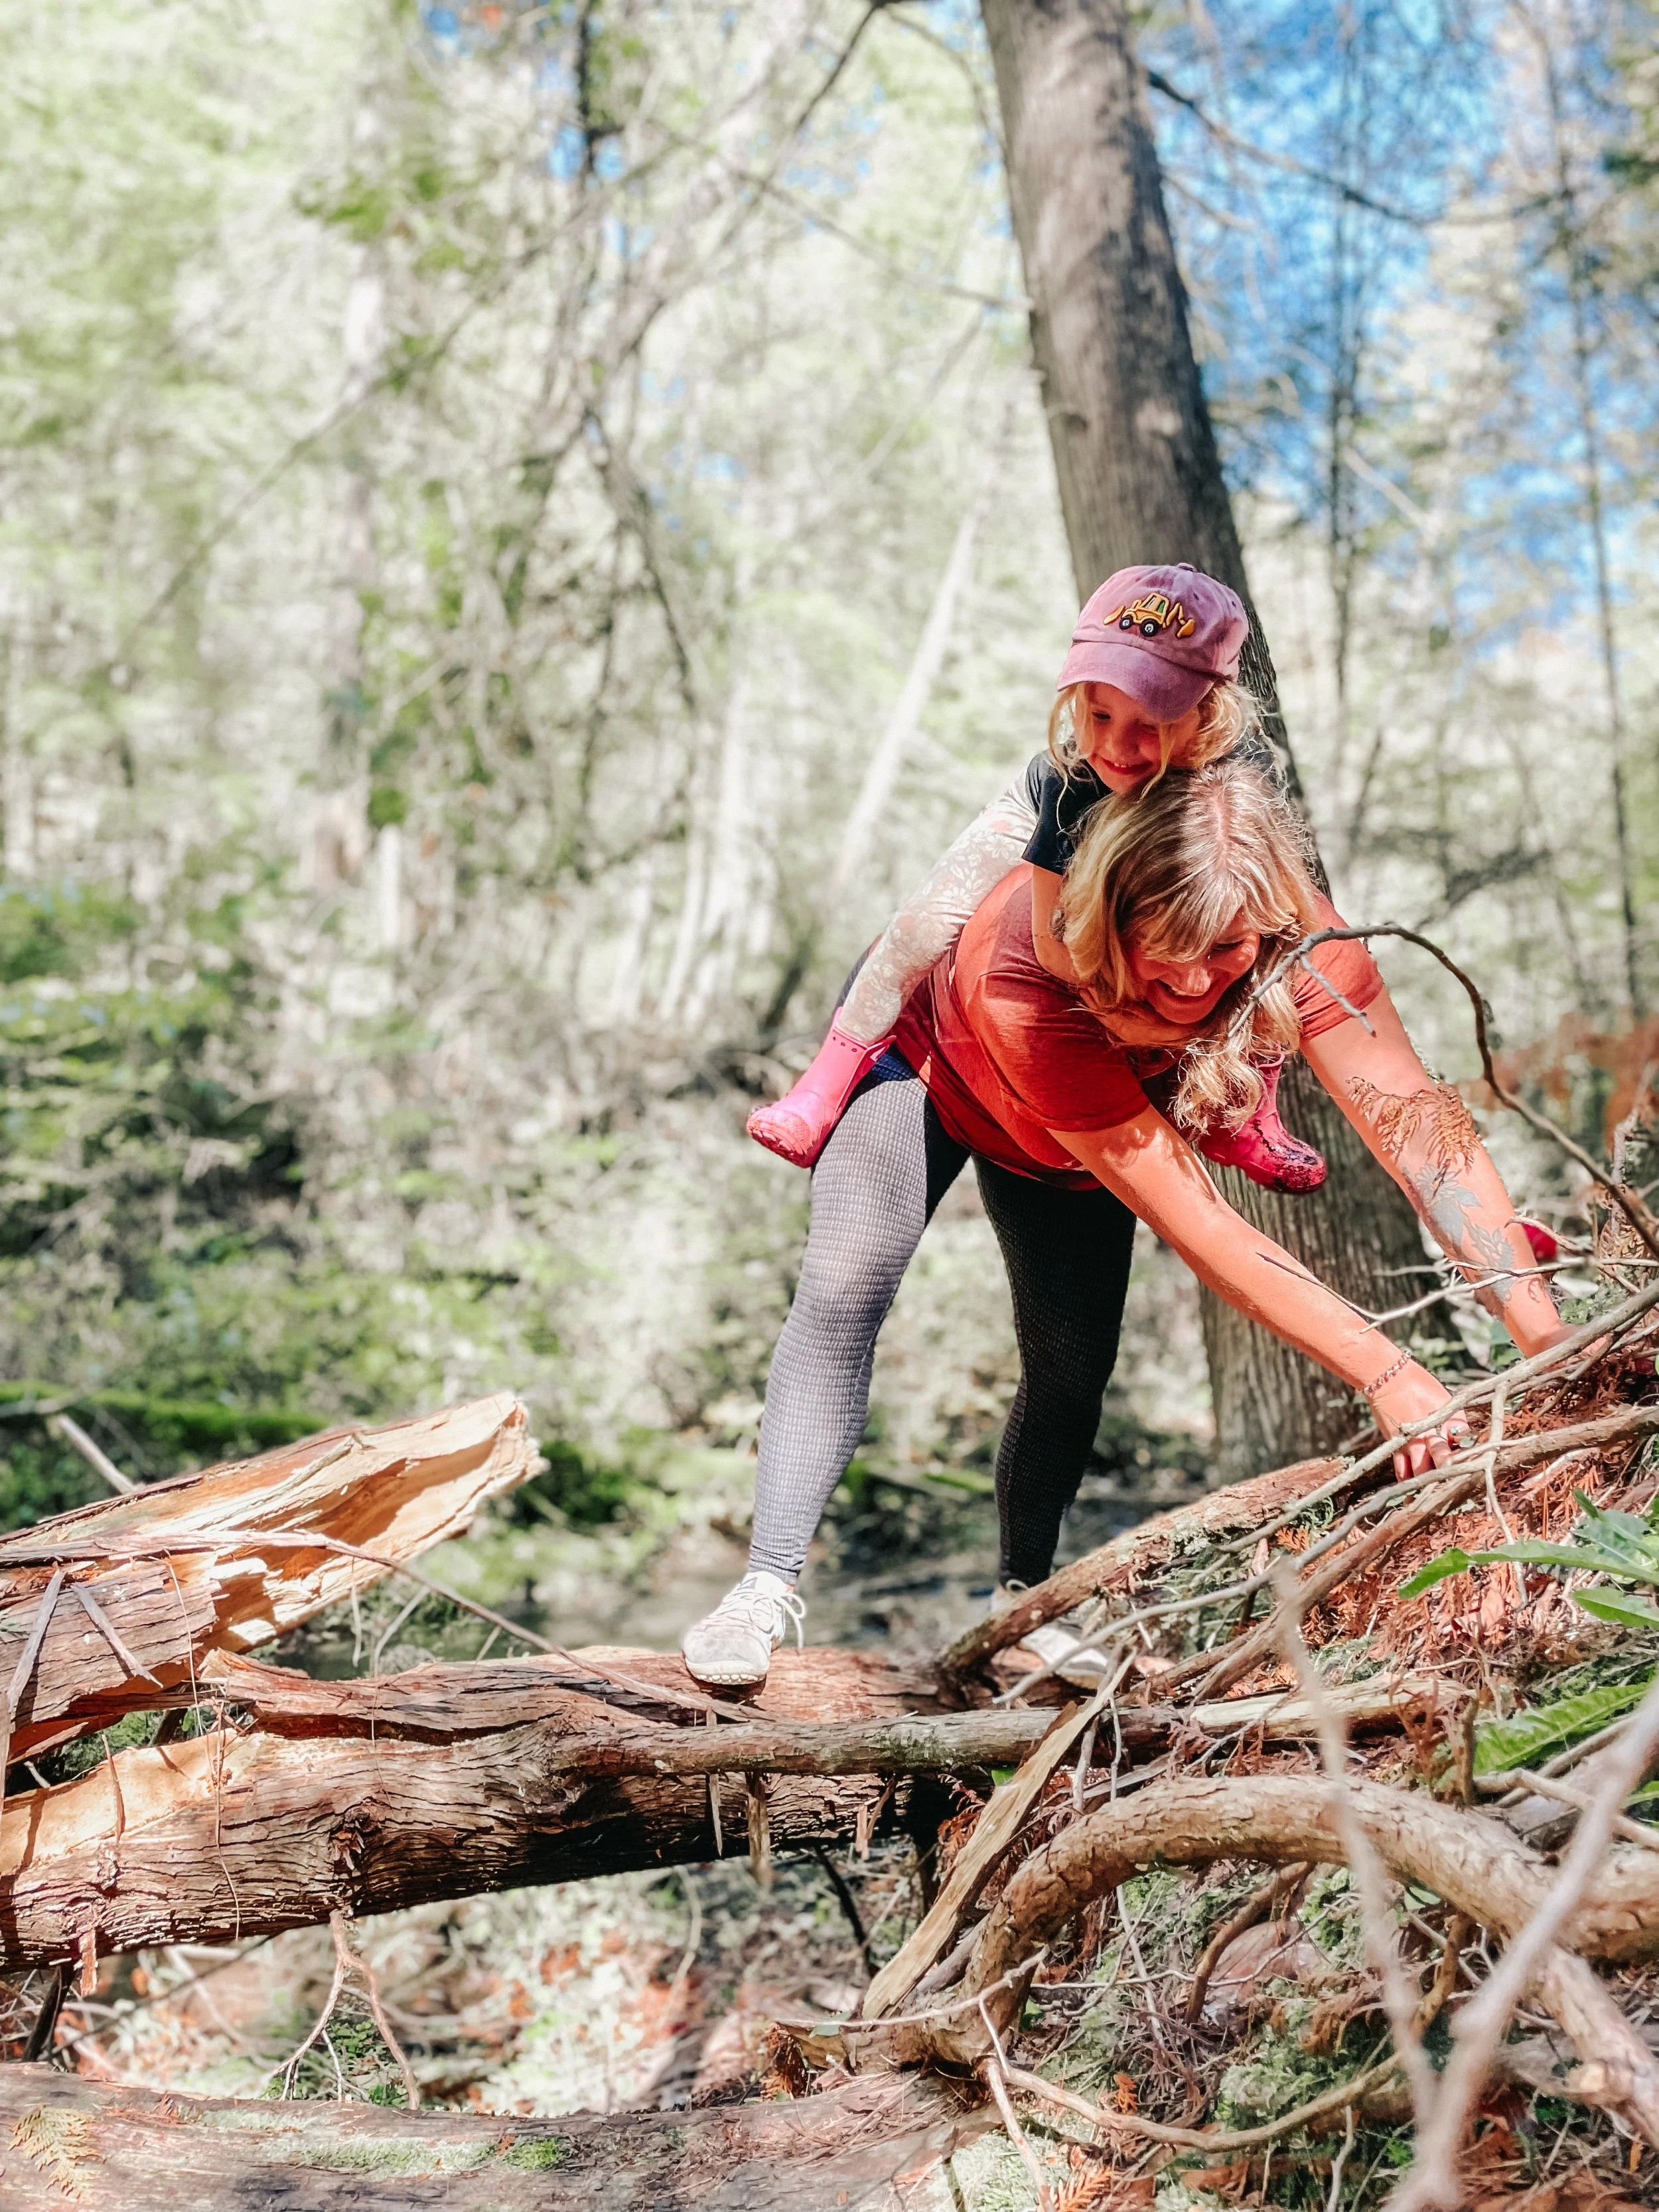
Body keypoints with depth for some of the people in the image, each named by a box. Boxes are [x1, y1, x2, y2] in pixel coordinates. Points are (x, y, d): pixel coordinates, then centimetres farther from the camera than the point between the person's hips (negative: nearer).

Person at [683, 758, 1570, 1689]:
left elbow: (1416, 1113, -44)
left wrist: (1544, 1333, -55)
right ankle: (769, 1591, -19)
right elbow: (1197, 1226, -48)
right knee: (843, 1294, -25)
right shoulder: (1031, 981, -48)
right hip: (922, 1053, -4)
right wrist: (1383, 1372, -53)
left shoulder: (1298, 942, -37)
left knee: (1073, 1376, 0)